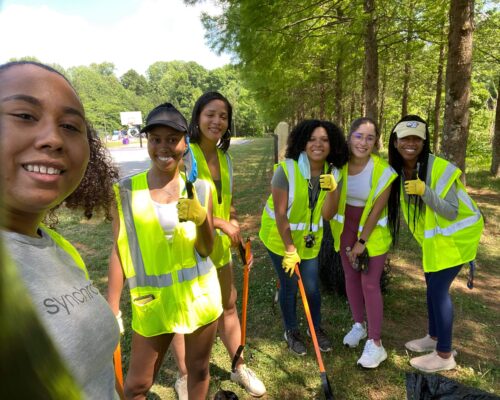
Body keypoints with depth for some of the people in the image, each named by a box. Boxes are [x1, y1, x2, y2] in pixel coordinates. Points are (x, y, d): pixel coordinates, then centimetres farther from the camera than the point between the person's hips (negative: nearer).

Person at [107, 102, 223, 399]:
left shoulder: (200, 188, -4)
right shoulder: (127, 191, -7)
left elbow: (206, 250, -4)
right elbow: (119, 251, -2)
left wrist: (201, 218, -23)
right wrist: (113, 307, 0)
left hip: (199, 295, 1)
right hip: (152, 299, -1)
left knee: (199, 370, 19)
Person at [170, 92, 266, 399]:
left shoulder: (225, 158, 5)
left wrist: (235, 232, 7)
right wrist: (220, 222, -22)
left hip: (219, 246, 7)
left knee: (229, 305, 19)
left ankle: (239, 367, 40)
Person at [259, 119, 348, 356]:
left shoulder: (332, 173, -8)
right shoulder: (287, 169, -24)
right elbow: (280, 213, -22)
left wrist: (333, 189, -26)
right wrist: (289, 249, -20)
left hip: (309, 238, 4)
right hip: (280, 237, -4)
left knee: (312, 287, 10)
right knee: (289, 286, 8)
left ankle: (316, 328, 38)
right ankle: (291, 332, 34)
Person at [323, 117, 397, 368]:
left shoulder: (383, 170, -22)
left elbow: (376, 210, -15)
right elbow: (328, 213, -16)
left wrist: (362, 241, -11)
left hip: (373, 232, -4)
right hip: (346, 228, 4)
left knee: (370, 284, -1)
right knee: (351, 277, 15)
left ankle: (375, 343, 14)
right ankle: (358, 325, 37)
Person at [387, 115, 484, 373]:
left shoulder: (441, 169, -26)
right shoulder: (398, 170, -7)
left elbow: (451, 212, -27)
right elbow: (398, 205, 5)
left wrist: (425, 191, -40)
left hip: (457, 235, -7)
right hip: (434, 237, 7)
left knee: (438, 288, -6)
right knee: (432, 285, 15)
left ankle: (444, 355, 9)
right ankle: (434, 337, 34)